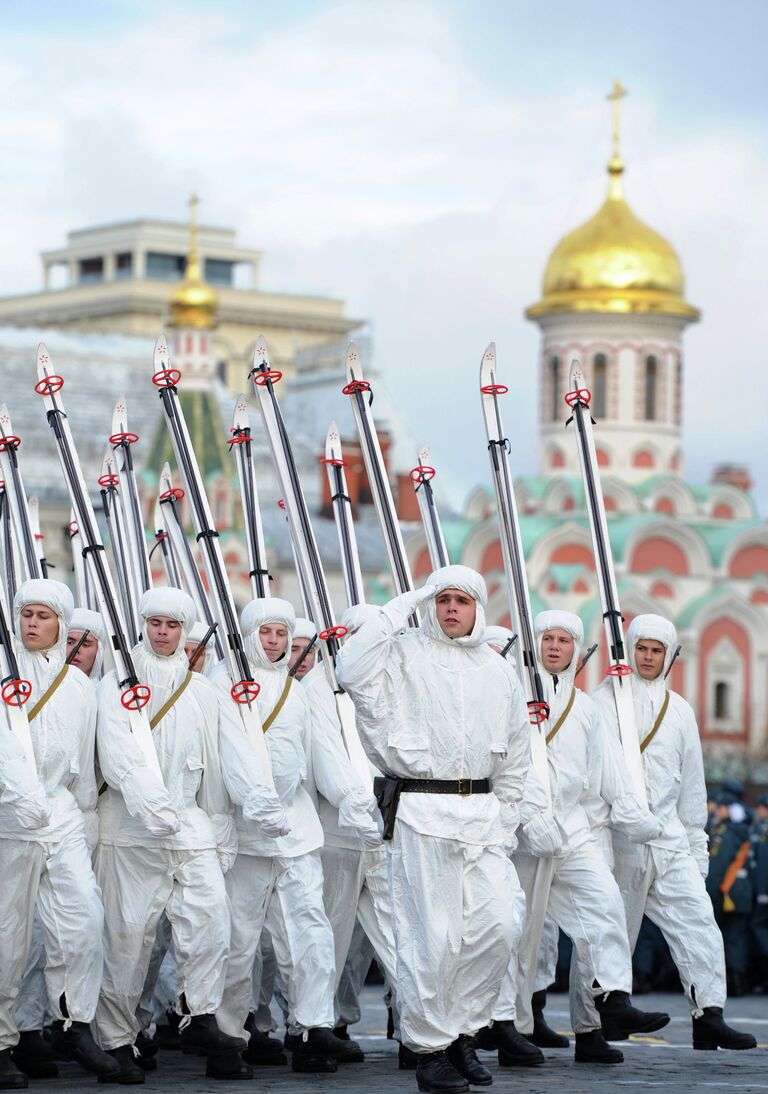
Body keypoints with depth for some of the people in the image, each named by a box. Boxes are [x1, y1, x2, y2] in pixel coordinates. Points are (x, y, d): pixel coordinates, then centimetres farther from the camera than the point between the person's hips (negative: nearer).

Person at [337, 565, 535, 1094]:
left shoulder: (499, 671, 15)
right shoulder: (405, 655, 1)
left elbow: (515, 758, 20)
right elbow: (353, 669, -21)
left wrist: (505, 824, 13)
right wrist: (404, 607, -14)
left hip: (481, 810, 5)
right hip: (421, 810, -4)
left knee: (501, 921, -4)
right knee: (430, 934, -5)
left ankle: (463, 1031, 12)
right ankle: (430, 1047, 6)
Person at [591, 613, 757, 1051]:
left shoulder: (680, 710, 16)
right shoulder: (604, 702, 2)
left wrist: (697, 841, 17)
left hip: (668, 838, 4)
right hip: (618, 838, -4)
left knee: (697, 918, -9)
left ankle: (709, 1015, -14)